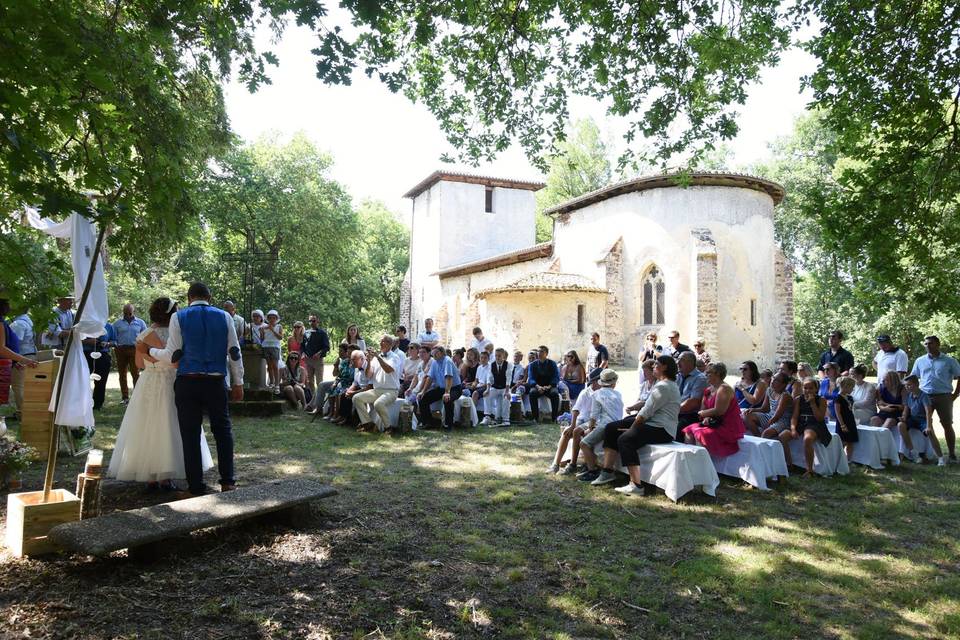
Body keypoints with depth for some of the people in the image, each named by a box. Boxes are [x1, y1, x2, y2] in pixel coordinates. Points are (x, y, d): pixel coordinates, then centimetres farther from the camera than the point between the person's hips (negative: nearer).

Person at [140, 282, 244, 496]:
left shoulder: (179, 317, 1)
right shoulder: (224, 317, 5)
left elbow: (173, 355, -3)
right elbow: (234, 352, 5)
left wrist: (149, 350, 14)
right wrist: (238, 383, 12)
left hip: (187, 382, -1)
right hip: (216, 382, 1)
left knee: (191, 434, 7)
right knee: (223, 430, 15)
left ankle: (196, 487, 12)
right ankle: (227, 481, 15)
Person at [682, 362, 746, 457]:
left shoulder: (724, 389, -13)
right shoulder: (708, 390, 14)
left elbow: (718, 411, -20)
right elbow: (703, 409, 11)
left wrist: (702, 413, -6)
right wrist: (706, 418, -11)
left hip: (728, 427, -8)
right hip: (713, 424, 8)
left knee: (700, 434, -28)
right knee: (688, 431, -9)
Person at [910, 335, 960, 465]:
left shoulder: (949, 361, 1)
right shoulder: (920, 361, 9)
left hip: (944, 397, -2)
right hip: (925, 396, 2)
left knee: (947, 425, 3)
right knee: (926, 426, 0)